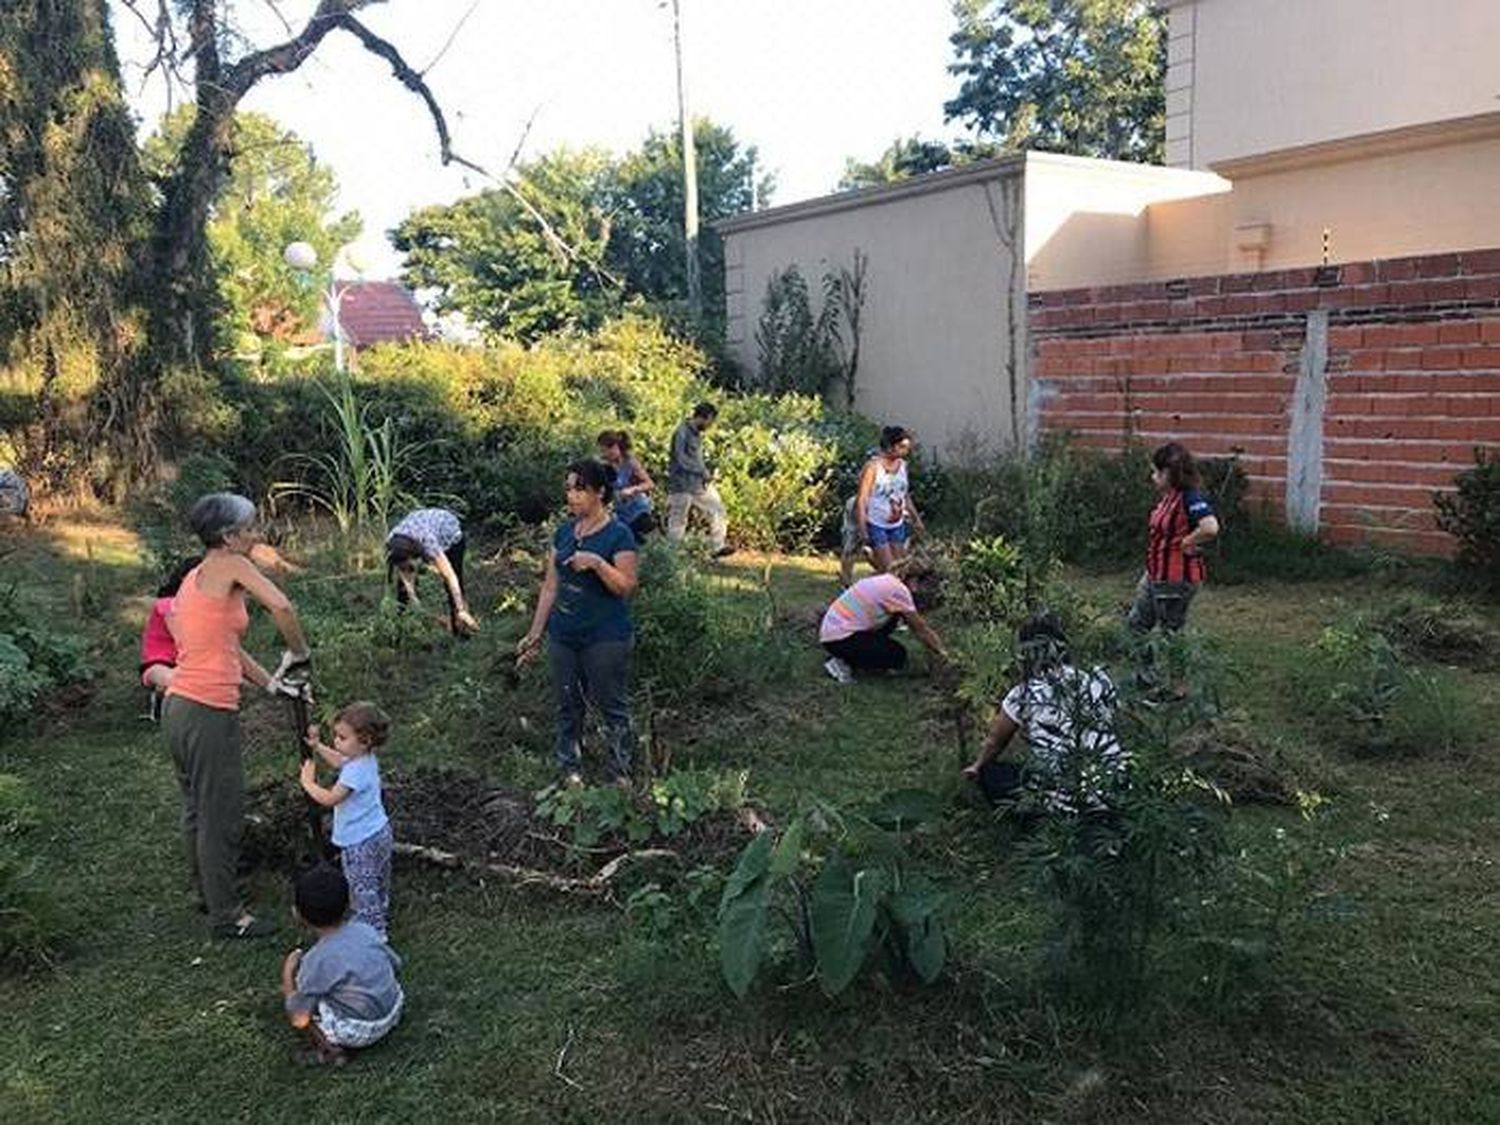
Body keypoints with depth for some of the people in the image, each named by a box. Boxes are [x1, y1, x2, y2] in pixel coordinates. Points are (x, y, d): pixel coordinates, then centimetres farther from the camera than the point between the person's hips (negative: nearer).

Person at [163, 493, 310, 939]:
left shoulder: (195, 576, 15)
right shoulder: (230, 566, -13)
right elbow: (282, 607, -28)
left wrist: (270, 682, 18)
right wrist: (298, 653, -13)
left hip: (179, 706, 9)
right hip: (209, 713, -9)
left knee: (197, 807, 23)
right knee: (222, 814, 4)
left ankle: (208, 891, 41)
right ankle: (226, 916, 17)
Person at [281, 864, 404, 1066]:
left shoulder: (317, 960, -22)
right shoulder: (365, 931, -7)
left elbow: (299, 1019, -16)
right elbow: (395, 963, 7)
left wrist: (287, 974, -3)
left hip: (358, 1033, -6)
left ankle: (330, 1049, 4)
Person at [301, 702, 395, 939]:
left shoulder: (356, 772, -29)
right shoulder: (366, 759, 0)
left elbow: (329, 799, -28)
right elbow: (340, 761, 22)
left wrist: (308, 782, -13)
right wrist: (317, 746, 17)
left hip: (360, 843, -10)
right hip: (379, 833, 10)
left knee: (363, 890, 4)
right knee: (379, 886, 24)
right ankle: (381, 923, 39)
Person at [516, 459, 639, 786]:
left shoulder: (618, 535, -10)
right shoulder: (564, 532, 8)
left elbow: (626, 586, -14)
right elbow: (551, 585, 10)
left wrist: (597, 563, -27)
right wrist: (535, 633, 9)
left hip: (606, 639, -6)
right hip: (563, 636, 6)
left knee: (613, 708, 4)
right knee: (567, 707, 14)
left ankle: (619, 773, 17)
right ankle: (570, 770, 27)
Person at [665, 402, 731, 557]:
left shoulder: (697, 434, 12)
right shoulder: (682, 433, -15)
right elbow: (681, 459, -21)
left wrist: (705, 474, 4)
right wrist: (703, 472, -20)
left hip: (699, 483, 9)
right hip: (682, 485, -9)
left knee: (716, 509, 5)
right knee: (678, 520, -1)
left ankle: (719, 546, 8)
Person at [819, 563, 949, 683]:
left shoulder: (888, 580, 12)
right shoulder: (899, 590, -15)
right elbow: (921, 630, -5)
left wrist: (936, 647, 24)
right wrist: (940, 652, 9)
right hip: (839, 639, -10)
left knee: (893, 618, 14)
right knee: (898, 656, -6)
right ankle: (842, 663, -2)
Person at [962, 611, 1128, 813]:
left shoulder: (1023, 696, -3)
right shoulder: (1097, 683, 4)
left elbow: (994, 741, 15)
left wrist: (977, 766, 37)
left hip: (1060, 802, -4)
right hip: (1112, 794, 4)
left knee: (989, 774, 16)